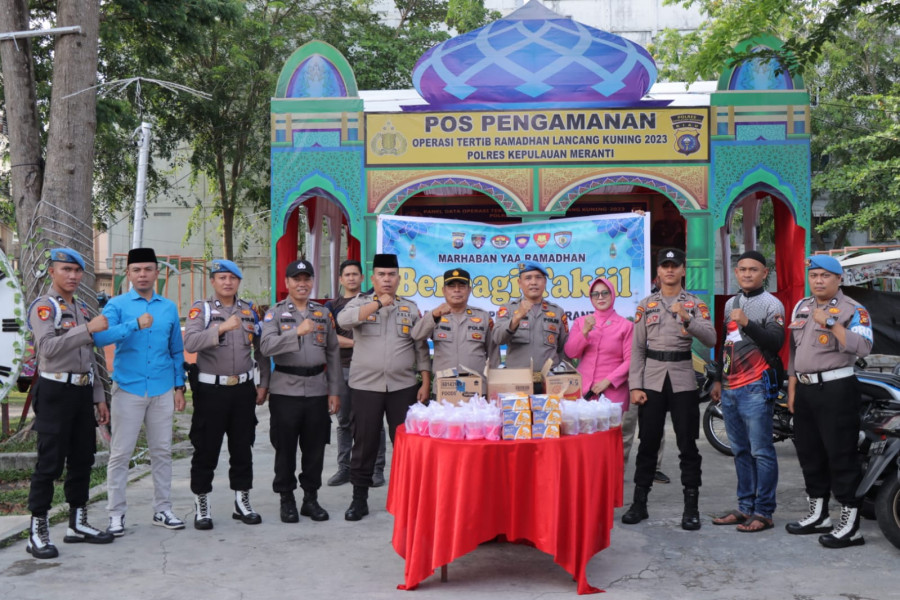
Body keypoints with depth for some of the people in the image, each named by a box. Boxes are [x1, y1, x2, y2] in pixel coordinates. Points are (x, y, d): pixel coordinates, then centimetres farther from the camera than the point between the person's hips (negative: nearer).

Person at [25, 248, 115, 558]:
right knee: (50, 463, -5)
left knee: (83, 460, 12)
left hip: (83, 392, 7)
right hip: (56, 392, -7)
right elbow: (48, 347, -24)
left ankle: (78, 523, 22)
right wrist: (88, 329, -28)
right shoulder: (44, 306, -7)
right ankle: (38, 531, 3)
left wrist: (99, 397, 16)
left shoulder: (82, 309, 16)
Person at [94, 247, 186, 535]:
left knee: (162, 452, 9)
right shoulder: (117, 305, -1)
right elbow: (100, 338, -19)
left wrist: (179, 387, 10)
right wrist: (135, 324, -28)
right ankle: (116, 514, 12)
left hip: (163, 391, 3)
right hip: (128, 389, -3)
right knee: (120, 453, 1)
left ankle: (163, 509, 19)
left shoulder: (169, 307, 10)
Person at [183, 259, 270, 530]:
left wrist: (263, 384, 8)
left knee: (243, 448, 10)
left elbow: (261, 349, 13)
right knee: (206, 450, 3)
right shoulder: (201, 309, -3)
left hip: (243, 389, 4)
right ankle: (201, 507, 15)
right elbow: (190, 343, -21)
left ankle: (242, 502, 23)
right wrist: (222, 328, -31)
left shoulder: (249, 310, 9)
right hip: (210, 389, -3)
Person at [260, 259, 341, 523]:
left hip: (317, 390, 3)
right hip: (286, 390, -3)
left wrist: (334, 391, 8)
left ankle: (311, 498, 20)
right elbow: (266, 346, -14)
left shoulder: (323, 313, 12)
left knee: (315, 448, 7)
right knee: (285, 448, 4)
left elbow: (333, 353, 12)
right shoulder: (275, 313, 2)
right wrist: (297, 332, -25)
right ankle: (287, 500, 17)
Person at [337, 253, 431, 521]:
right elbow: (344, 320, -18)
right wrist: (379, 303, -24)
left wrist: (426, 382, 3)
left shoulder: (411, 308, 10)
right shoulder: (360, 303, 5)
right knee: (364, 443, 4)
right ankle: (359, 498, 15)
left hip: (403, 387, 1)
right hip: (365, 386, -1)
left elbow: (421, 348, 10)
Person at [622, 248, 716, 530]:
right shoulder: (646, 305, 9)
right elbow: (637, 348, 6)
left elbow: (710, 339, -10)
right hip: (652, 381, 1)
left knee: (688, 445, 2)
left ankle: (691, 507, 10)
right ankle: (639, 503, 15)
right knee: (647, 444, 6)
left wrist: (687, 319, -25)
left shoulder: (696, 304, 4)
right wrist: (635, 386, -2)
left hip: (683, 382, -1)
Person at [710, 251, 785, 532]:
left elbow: (775, 342, -15)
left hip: (755, 389, -7)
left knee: (761, 452, -6)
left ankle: (763, 512, -1)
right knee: (741, 452, 11)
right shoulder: (730, 303, 19)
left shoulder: (771, 304, -2)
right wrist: (718, 380, 25)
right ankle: (745, 507, 18)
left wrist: (747, 323, -26)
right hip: (730, 389, 7)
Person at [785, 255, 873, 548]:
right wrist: (792, 389, 17)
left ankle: (850, 524, -1)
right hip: (805, 389, 8)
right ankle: (818, 515, 28)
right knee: (809, 452, 14)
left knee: (841, 455, -7)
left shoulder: (852, 310, -6)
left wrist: (831, 323, -25)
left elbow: (863, 347, -22)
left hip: (836, 389, -7)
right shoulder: (801, 307, 15)